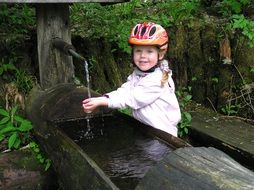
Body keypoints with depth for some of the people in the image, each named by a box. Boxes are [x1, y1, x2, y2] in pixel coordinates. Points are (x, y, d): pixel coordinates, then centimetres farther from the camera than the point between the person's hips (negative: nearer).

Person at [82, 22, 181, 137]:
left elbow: (132, 98, -22)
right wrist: (100, 99, -19)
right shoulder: (136, 75, 8)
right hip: (142, 129, 7)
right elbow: (123, 91, -3)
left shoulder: (158, 79, -20)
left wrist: (101, 102, -22)